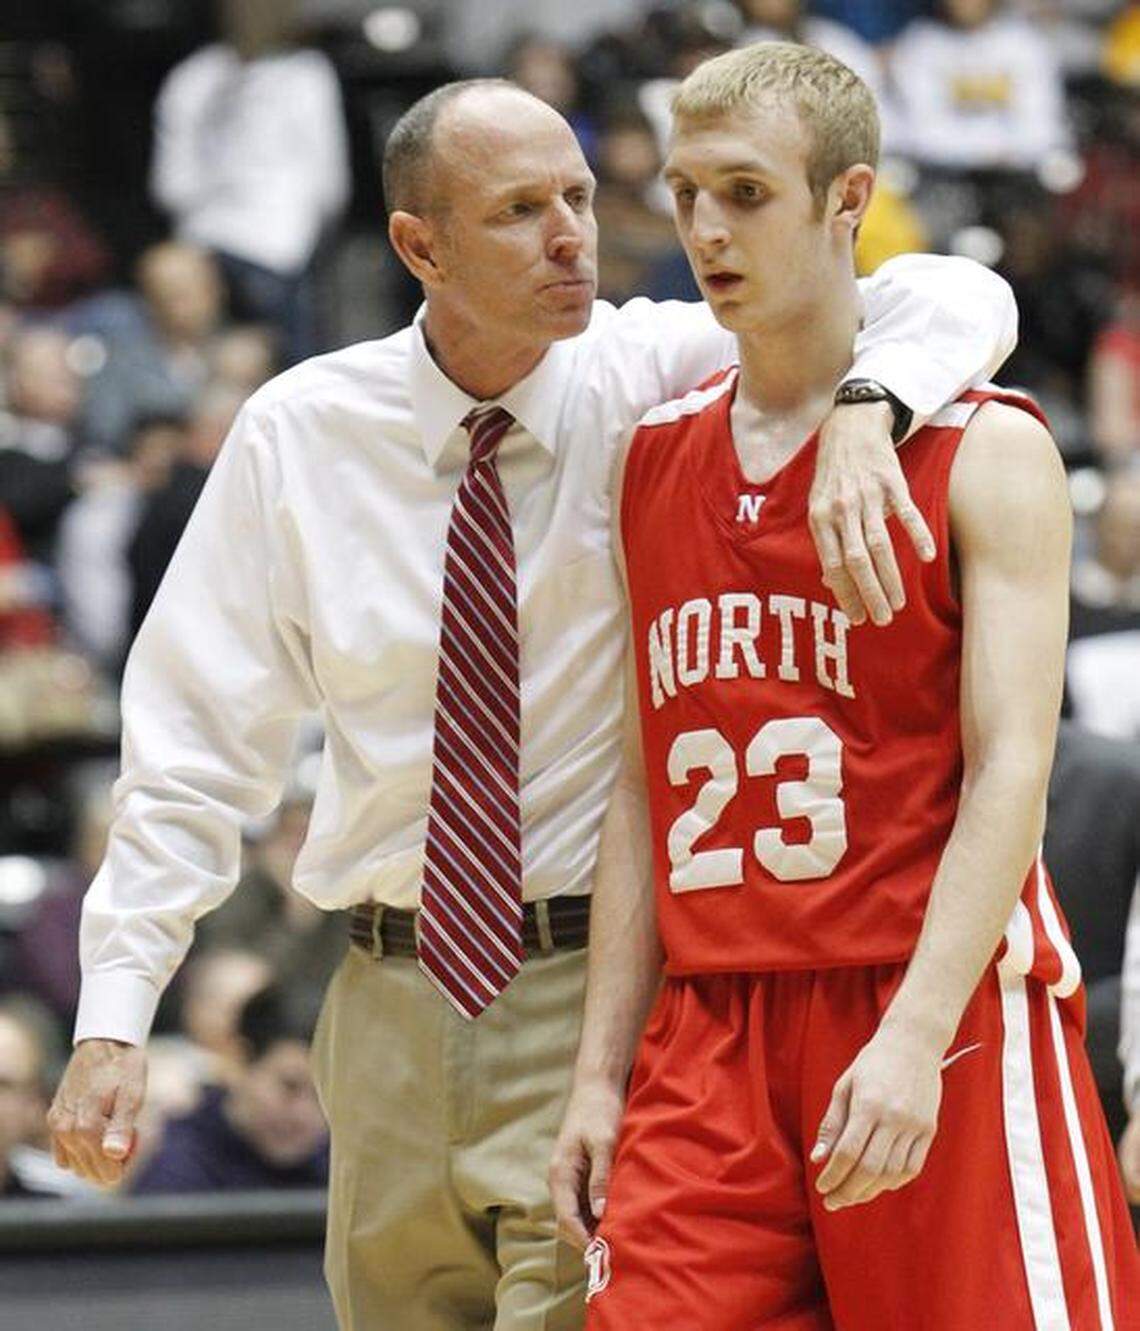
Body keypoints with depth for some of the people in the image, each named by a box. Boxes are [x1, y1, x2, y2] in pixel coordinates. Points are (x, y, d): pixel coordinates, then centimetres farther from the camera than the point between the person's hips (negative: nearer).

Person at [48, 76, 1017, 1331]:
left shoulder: (656, 375, -5)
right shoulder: (299, 435, 0)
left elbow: (952, 303, -12)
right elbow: (197, 742, 2)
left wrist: (864, 413, -34)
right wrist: (114, 1015, -5)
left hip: (601, 994, -3)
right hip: (394, 1006, 3)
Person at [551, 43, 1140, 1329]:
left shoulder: (984, 450, -1)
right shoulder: (656, 460, 15)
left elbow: (1010, 772, -10)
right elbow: (647, 790, 16)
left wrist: (914, 1038, -21)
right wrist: (601, 1071, 9)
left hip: (944, 1028, -4)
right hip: (711, 1042, 4)